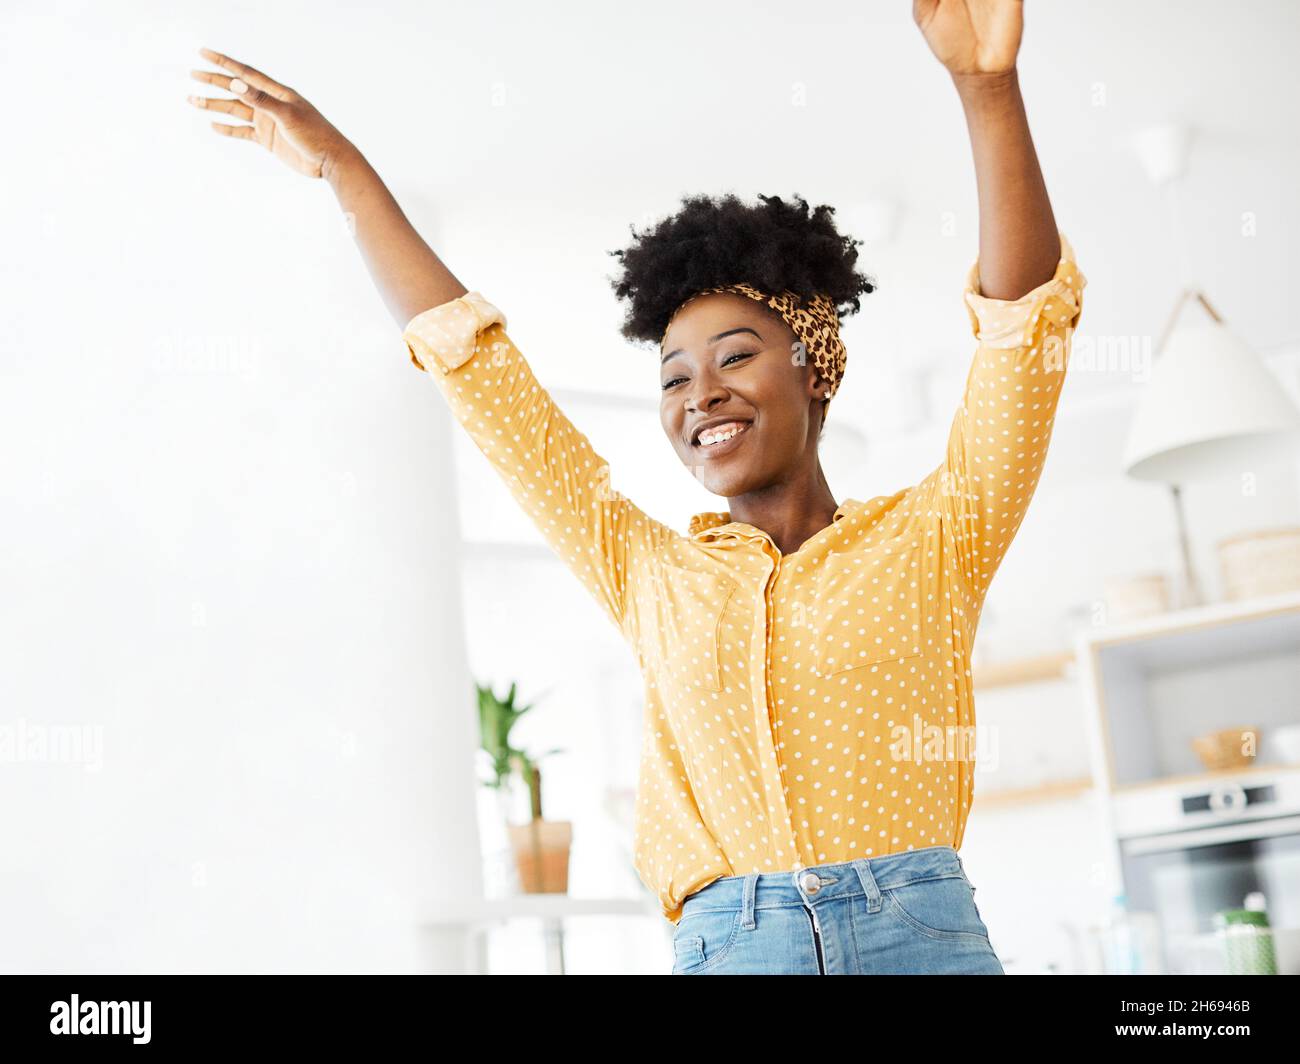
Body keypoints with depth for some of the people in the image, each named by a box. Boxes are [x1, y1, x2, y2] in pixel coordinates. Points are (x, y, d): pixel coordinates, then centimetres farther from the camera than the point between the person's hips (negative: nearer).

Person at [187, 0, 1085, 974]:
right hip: (723, 945, 2)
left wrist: (987, 83, -11)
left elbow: (1025, 314, 0)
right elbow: (476, 369, 20)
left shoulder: (926, 541, 10)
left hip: (921, 938, -1)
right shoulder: (650, 574, 17)